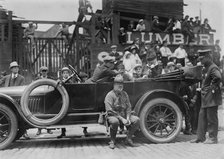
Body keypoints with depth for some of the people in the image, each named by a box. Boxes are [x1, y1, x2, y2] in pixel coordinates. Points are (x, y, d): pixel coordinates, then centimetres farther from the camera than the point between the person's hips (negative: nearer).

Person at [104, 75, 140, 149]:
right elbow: (110, 111, -17)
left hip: (124, 115, 5)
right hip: (113, 115, -5)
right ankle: (112, 141, -15)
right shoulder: (110, 95, -10)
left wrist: (128, 118, -11)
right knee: (115, 121, -40)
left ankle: (129, 138, 1)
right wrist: (121, 119, -23)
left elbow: (128, 107, 8)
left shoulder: (124, 94, 8)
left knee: (136, 120, -17)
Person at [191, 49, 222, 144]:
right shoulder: (206, 68, 15)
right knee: (202, 117, 12)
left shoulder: (213, 68, -16)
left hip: (212, 98, -10)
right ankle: (200, 137, 20)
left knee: (211, 118, -1)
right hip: (205, 98, 10)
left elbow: (218, 77, -34)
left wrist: (212, 87, -23)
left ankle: (213, 138, 9)